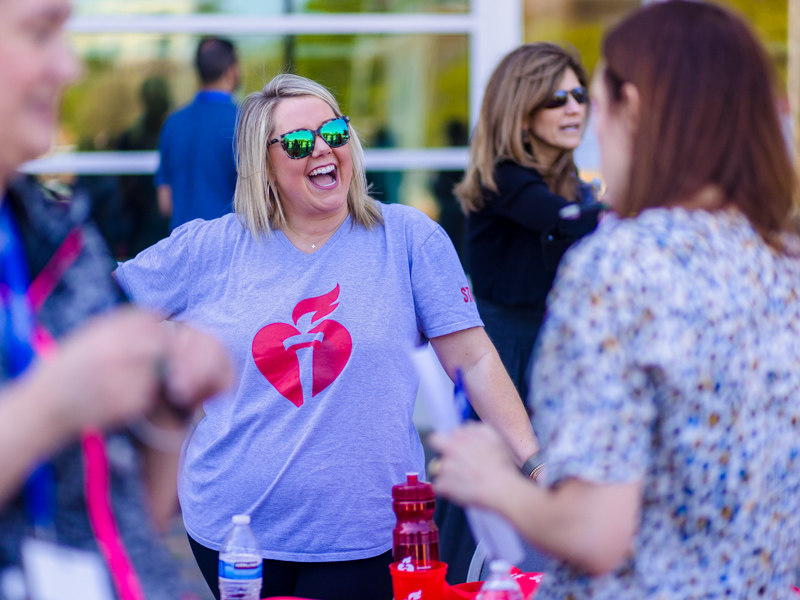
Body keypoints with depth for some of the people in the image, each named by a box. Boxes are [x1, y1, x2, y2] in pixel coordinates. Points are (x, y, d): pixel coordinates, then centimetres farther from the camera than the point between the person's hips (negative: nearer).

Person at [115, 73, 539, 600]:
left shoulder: (407, 238, -1)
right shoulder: (211, 250, 1)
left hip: (364, 535, -1)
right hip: (230, 530, 2)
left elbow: (474, 360, -3)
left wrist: (534, 462, -9)